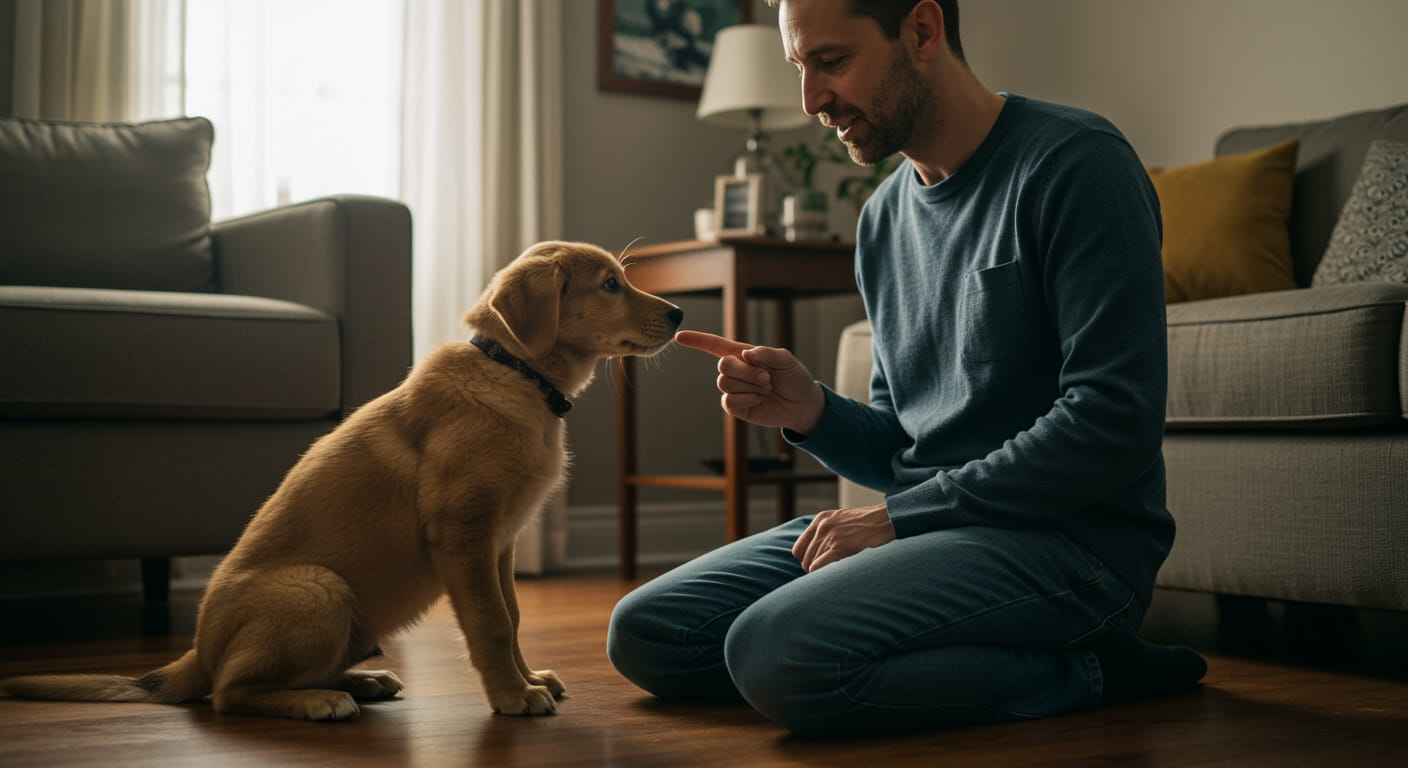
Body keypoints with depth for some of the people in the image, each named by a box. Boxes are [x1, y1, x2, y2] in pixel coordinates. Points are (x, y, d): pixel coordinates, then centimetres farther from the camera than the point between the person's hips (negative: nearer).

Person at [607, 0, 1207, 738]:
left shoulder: (1074, 163, -10)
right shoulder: (884, 217, 14)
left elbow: (1114, 425, -19)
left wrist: (900, 517, -15)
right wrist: (813, 413, -5)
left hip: (1069, 537, -8)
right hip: (923, 525, 8)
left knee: (775, 651, -29)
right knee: (643, 634, -1)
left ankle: (1079, 670, -8)